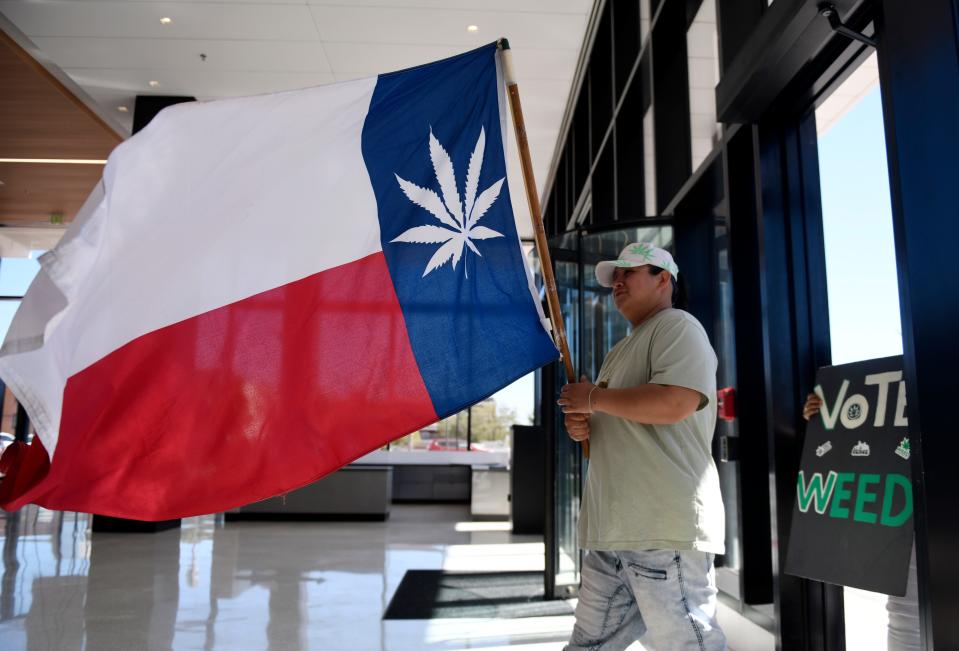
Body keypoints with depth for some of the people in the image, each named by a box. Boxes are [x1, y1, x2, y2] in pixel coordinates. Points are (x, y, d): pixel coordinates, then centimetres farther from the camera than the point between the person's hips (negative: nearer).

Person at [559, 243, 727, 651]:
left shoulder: (677, 326, -4)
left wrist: (592, 397, -10)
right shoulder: (619, 351, 25)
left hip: (664, 527, -9)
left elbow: (674, 403, -22)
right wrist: (583, 426, 8)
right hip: (612, 529, 9)